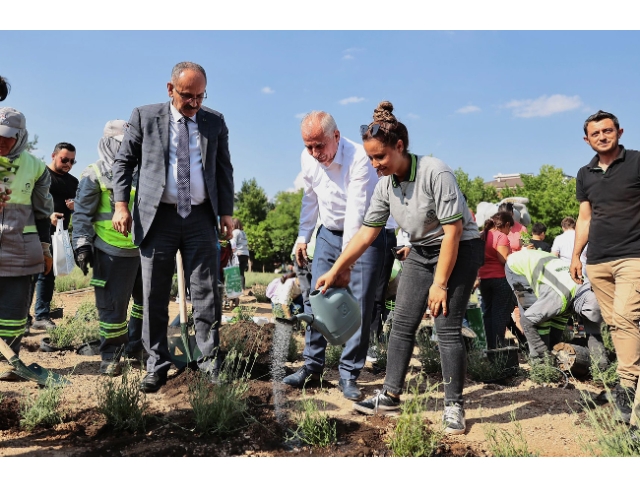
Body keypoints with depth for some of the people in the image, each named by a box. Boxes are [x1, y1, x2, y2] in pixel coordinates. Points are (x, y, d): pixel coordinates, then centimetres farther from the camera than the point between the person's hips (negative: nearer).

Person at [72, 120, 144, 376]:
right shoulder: (95, 175, -2)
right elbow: (82, 214, -4)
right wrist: (82, 245, -11)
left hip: (143, 249, 6)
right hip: (113, 252, -6)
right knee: (113, 305, -3)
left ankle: (134, 347, 29)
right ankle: (110, 356, 14)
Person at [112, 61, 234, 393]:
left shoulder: (215, 121, 8)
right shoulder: (144, 117, 3)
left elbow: (224, 169, 11)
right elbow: (123, 161, 6)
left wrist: (226, 211, 3)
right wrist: (121, 204, -5)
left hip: (201, 217, 1)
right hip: (157, 216, 0)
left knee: (206, 294, 2)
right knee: (154, 297, 5)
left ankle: (210, 363, 12)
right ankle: (156, 365, 17)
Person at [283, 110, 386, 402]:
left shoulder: (359, 159, -26)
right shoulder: (308, 158, -6)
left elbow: (356, 212, -31)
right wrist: (303, 236, 9)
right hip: (329, 234, 5)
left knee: (360, 306, -6)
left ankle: (348, 374, 7)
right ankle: (312, 366, 15)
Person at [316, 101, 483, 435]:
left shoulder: (435, 173, -25)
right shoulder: (385, 186, -5)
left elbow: (452, 232, -24)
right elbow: (366, 232, 1)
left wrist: (440, 284, -21)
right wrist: (336, 270, -2)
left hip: (460, 249, -6)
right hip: (422, 251, 7)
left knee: (447, 328, -9)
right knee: (402, 323, 4)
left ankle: (454, 406, 5)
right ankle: (390, 395, 15)